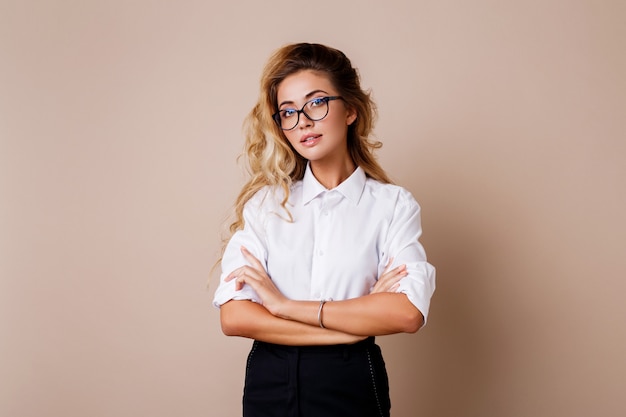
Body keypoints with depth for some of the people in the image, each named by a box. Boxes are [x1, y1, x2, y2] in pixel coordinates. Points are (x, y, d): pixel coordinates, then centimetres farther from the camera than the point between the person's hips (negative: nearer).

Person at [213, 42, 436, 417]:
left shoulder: (392, 204, -4)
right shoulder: (264, 201, 0)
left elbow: (408, 313, -18)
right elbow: (234, 317, -10)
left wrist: (285, 305, -16)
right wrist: (361, 321, -15)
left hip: (353, 386, -1)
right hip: (270, 386, 2)